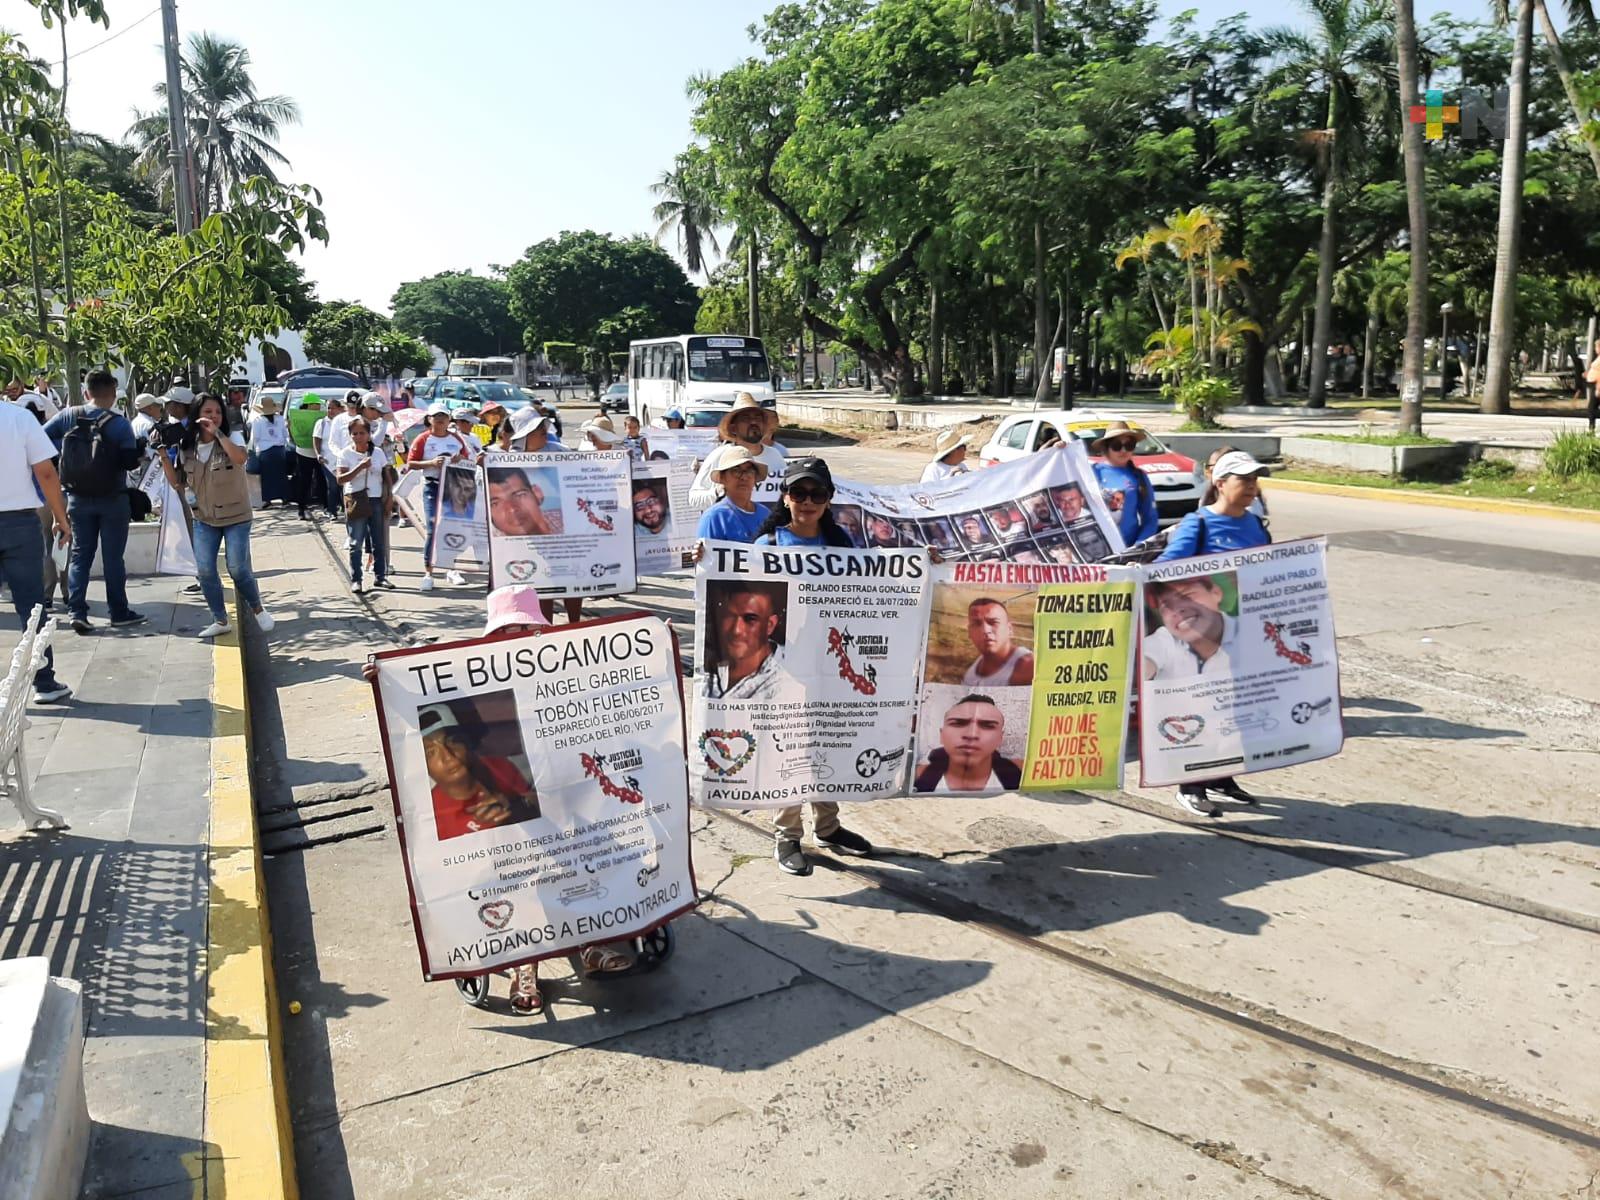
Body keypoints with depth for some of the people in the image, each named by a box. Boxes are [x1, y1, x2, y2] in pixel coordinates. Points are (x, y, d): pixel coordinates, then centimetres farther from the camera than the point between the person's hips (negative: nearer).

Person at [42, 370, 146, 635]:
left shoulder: (68, 416, -2)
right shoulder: (120, 424, -12)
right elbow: (130, 462, -15)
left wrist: (66, 448, 5)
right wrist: (139, 448, 4)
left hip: (78, 497, 3)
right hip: (112, 499, -3)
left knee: (80, 554, 10)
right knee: (113, 557, 5)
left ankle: (77, 611, 1)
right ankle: (119, 613, 12)